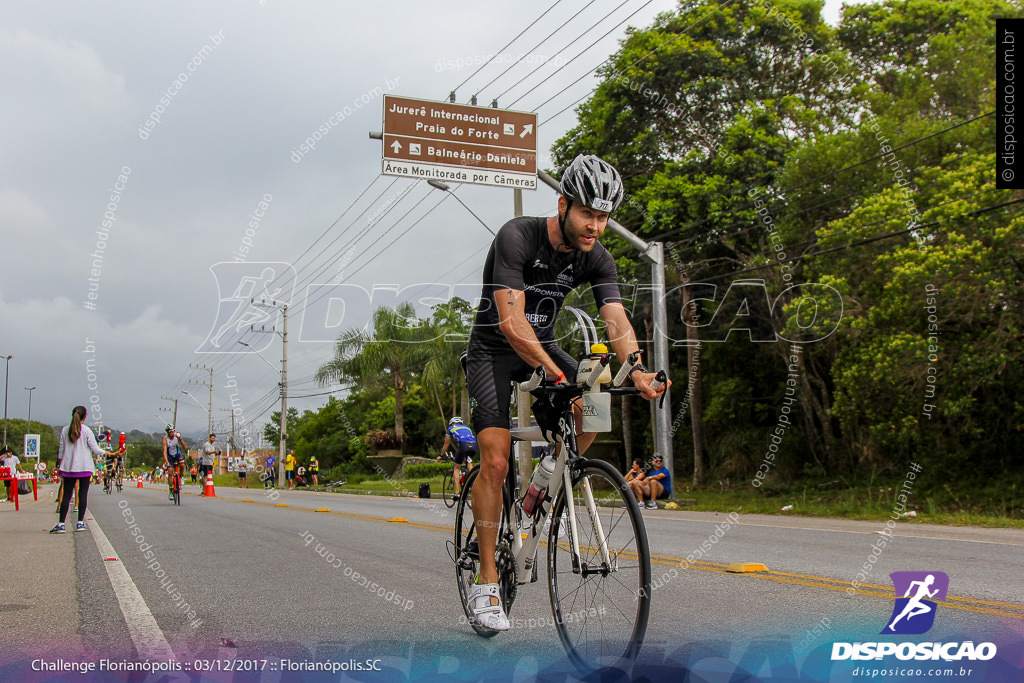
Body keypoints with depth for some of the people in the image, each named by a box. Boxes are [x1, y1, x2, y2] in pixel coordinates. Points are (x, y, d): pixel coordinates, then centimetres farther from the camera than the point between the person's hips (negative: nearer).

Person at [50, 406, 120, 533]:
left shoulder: (65, 430, 4)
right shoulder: (86, 430, -5)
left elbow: (61, 450, 7)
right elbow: (95, 448, -5)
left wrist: (59, 466, 16)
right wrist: (109, 454, 4)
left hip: (68, 467, 2)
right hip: (85, 467, -2)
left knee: (66, 494, 3)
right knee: (83, 493, 2)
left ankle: (61, 524, -1)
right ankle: (80, 523, 1)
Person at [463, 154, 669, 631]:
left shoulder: (597, 259, -9)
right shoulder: (516, 237, -26)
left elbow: (617, 321, -19)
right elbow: (511, 322, -34)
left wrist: (636, 368, -40)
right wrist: (554, 371, -47)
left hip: (543, 346, 5)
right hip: (493, 349, -5)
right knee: (495, 461, -17)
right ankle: (486, 583, -6)